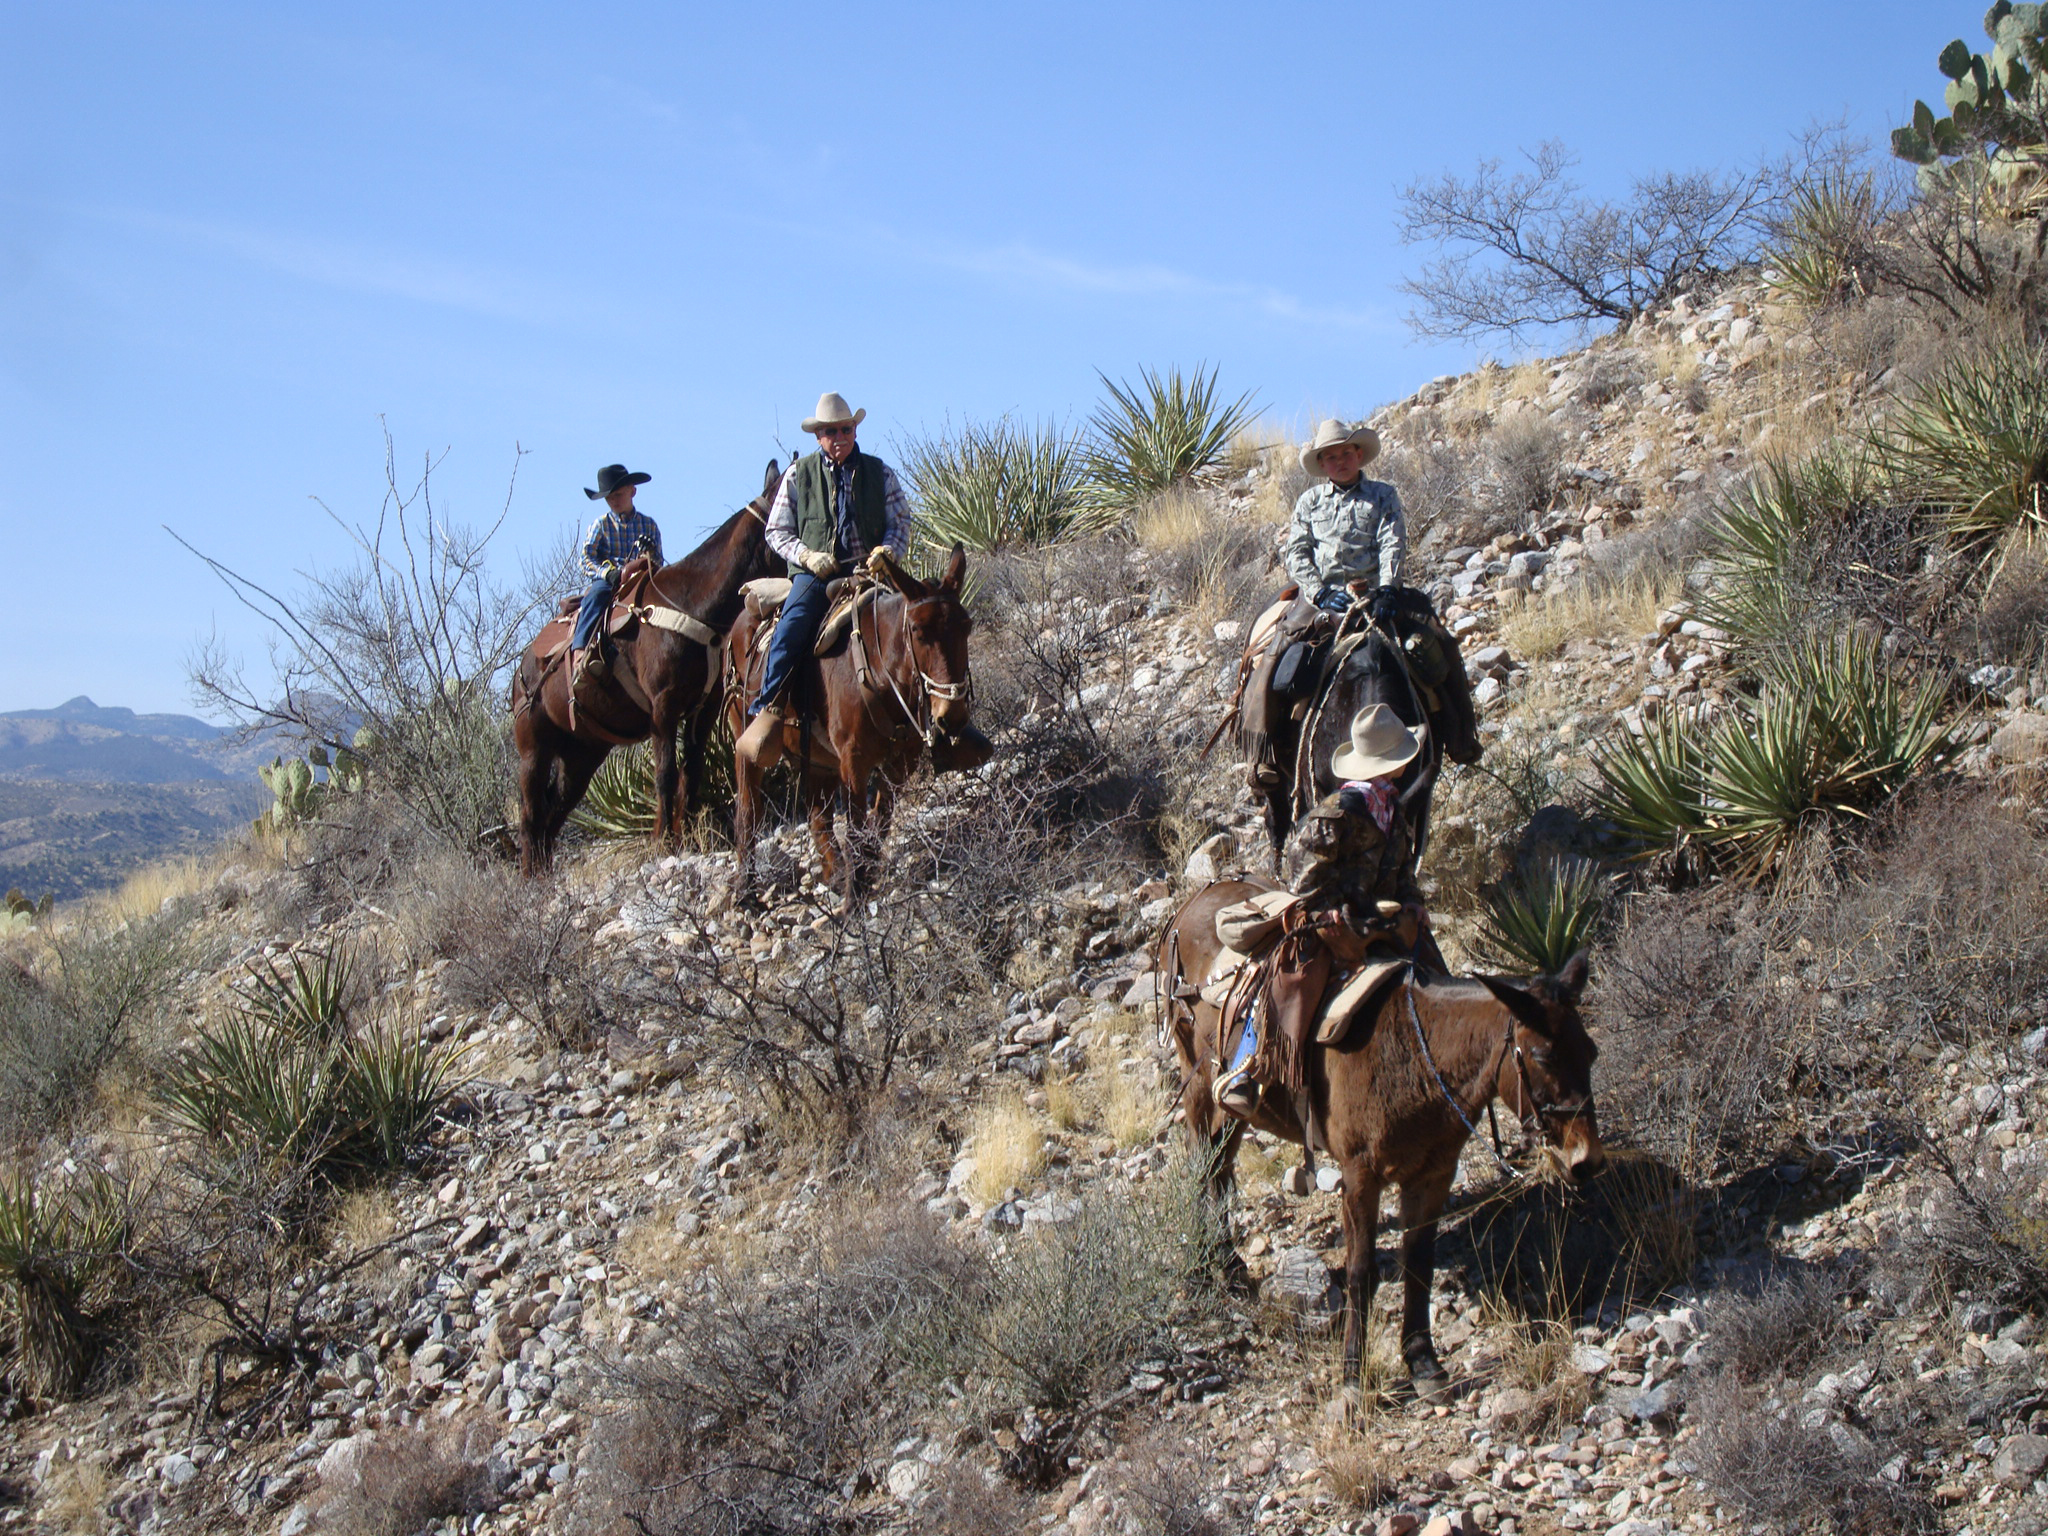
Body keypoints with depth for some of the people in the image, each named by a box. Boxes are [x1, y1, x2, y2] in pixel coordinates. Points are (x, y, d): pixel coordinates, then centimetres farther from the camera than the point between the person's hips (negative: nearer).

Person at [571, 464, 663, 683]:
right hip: (606, 581, -2)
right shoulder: (602, 524, 10)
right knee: (596, 595, -37)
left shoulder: (648, 524, 14)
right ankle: (580, 652, -48)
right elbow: (587, 560, 1)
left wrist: (649, 556, -12)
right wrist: (607, 573, -18)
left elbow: (658, 563, 12)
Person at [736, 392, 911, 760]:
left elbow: (900, 522, 11)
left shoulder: (878, 472, 12)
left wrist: (887, 551, -12)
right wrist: (808, 556, -11)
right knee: (790, 630, -27)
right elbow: (777, 531, 9)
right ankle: (767, 711, -28)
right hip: (814, 573, -1)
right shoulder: (798, 474, 9)